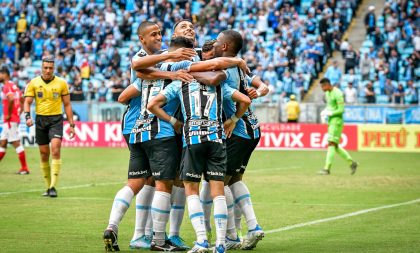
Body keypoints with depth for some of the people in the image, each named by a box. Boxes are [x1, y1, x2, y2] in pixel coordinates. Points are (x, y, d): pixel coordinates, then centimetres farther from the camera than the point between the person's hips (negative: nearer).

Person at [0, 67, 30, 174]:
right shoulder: (14, 86, 16)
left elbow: (11, 99, -31)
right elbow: (22, 101, 22)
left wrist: (9, 115, -21)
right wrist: (18, 113, 16)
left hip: (10, 120, -10)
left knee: (16, 143, -6)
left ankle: (24, 168, -4)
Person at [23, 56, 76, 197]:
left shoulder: (61, 83, 2)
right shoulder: (33, 83, 3)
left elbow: (67, 104, 7)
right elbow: (27, 102, 2)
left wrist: (71, 124, 4)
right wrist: (27, 116, -18)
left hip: (56, 119, -2)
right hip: (40, 119, 2)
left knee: (55, 150, -17)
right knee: (44, 154, 5)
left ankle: (53, 186, -18)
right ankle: (48, 186, 16)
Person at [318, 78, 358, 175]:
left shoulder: (337, 94, -17)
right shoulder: (327, 93, 13)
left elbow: (341, 110, -19)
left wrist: (329, 113, -18)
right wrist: (325, 111, 5)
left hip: (337, 121, -10)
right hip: (331, 121, 10)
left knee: (331, 143, -13)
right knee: (335, 146, 9)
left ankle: (327, 168, -15)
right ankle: (352, 163, 18)